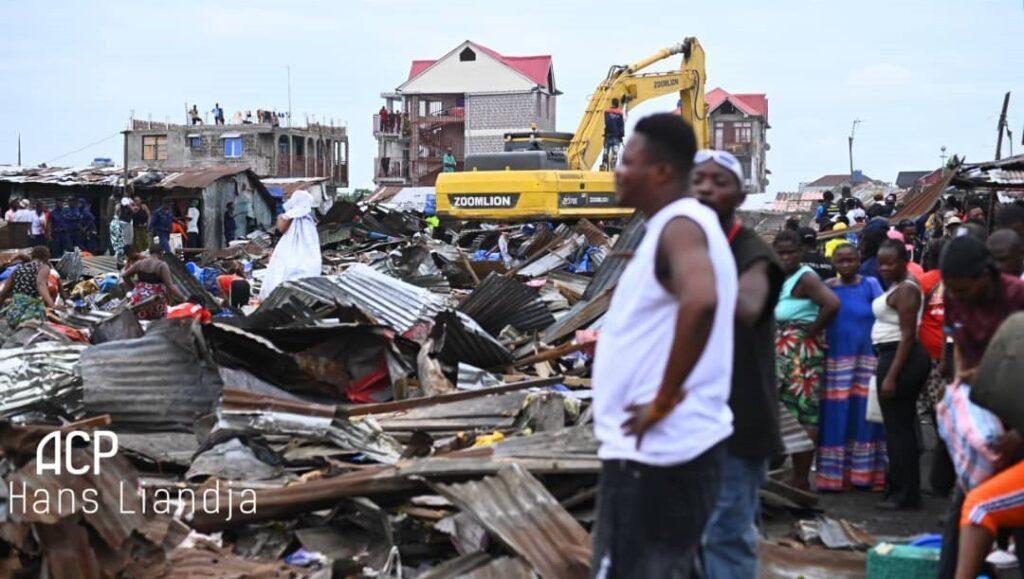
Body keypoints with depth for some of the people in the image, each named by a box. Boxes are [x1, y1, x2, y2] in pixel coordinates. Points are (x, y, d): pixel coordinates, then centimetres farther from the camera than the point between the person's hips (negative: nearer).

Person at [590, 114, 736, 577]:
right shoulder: (680, 226, 15)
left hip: (655, 451, -10)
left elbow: (700, 301, -36)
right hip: (657, 448, 10)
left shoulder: (679, 227, -16)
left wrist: (664, 399, -27)